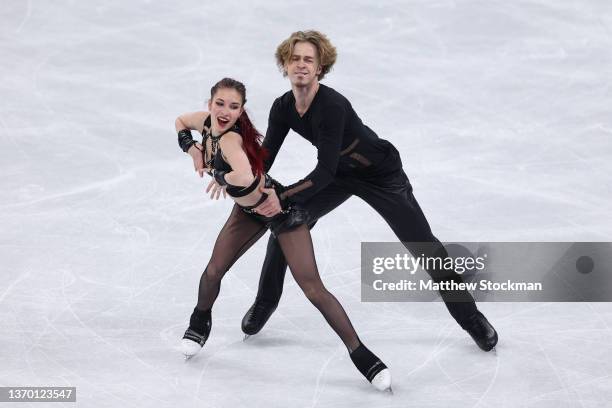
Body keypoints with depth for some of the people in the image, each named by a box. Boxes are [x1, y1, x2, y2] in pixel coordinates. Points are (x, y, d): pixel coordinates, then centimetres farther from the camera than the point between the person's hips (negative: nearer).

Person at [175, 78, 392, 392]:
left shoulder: (231, 139, -35)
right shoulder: (207, 122, -11)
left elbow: (246, 178, -55)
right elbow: (181, 121, 14)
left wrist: (213, 171, -33)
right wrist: (192, 150, -7)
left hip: (280, 209, -7)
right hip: (249, 210, 7)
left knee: (312, 288, -10)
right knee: (214, 271, 6)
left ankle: (359, 353, -3)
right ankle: (200, 323, 36)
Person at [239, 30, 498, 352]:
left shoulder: (332, 105, -36)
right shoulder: (283, 108, -14)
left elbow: (325, 171, -38)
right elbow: (264, 158, -10)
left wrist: (284, 197, -46)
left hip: (381, 175, -6)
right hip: (340, 175, 6)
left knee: (424, 247, -4)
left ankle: (470, 317, 11)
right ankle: (265, 302, 17)